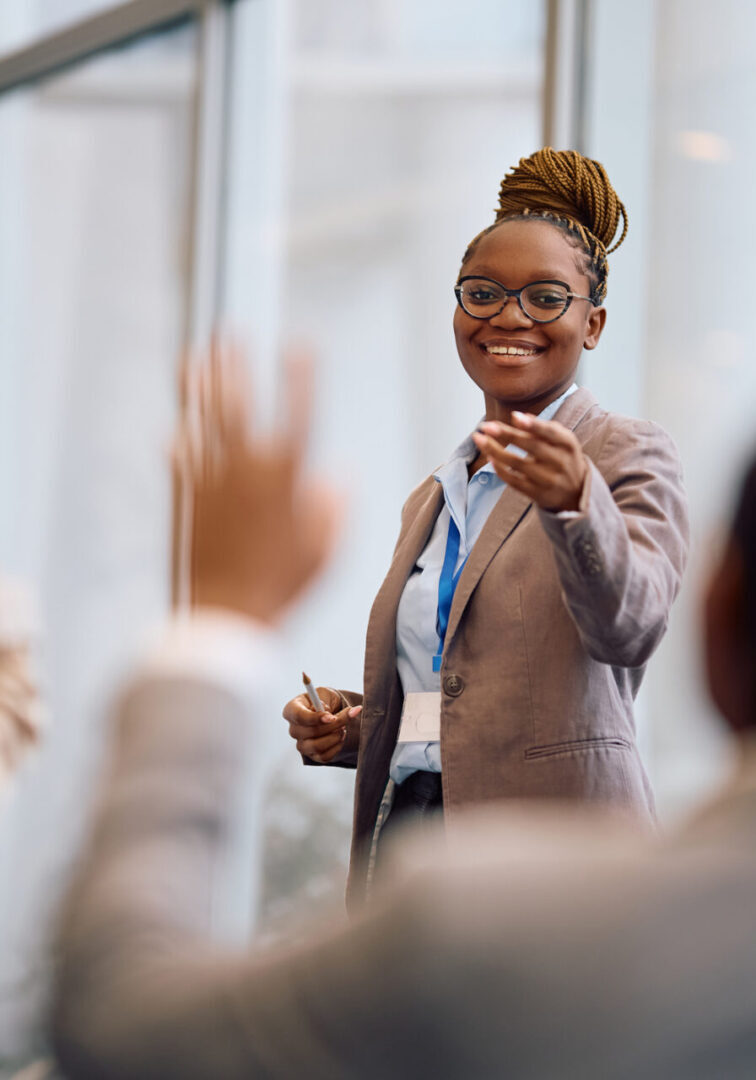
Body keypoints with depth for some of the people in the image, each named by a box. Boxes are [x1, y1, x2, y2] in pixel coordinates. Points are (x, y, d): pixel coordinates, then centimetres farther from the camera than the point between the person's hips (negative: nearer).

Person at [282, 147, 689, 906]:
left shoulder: (629, 458, 1)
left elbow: (629, 624, -19)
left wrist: (573, 501, -37)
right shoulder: (432, 500, 22)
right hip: (405, 843, 5)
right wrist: (347, 730, 7)